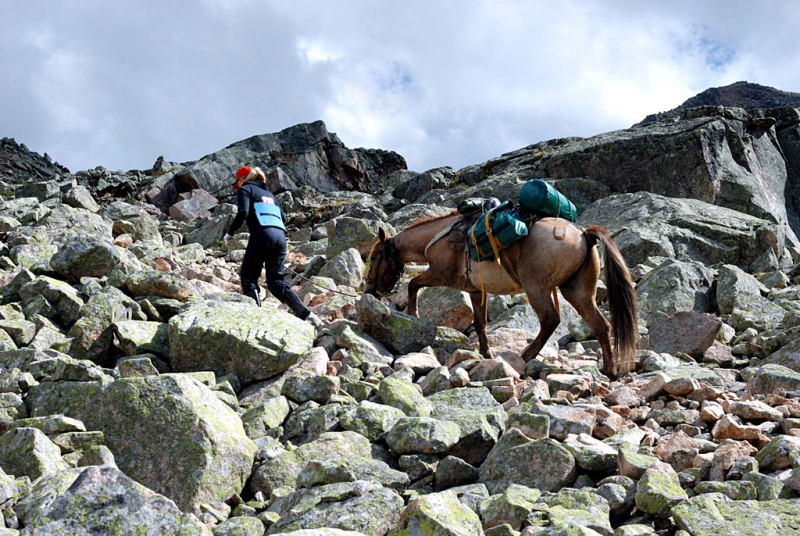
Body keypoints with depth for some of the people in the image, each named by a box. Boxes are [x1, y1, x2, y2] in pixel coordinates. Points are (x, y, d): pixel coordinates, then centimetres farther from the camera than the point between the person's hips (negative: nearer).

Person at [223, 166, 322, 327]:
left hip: (262, 235, -6)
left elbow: (243, 212, -6)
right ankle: (305, 313, -9)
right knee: (276, 281, 8)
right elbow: (283, 218, 22)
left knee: (248, 277, 6)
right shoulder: (269, 194, 31)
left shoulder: (245, 189, 12)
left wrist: (229, 232, 3)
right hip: (280, 236, 6)